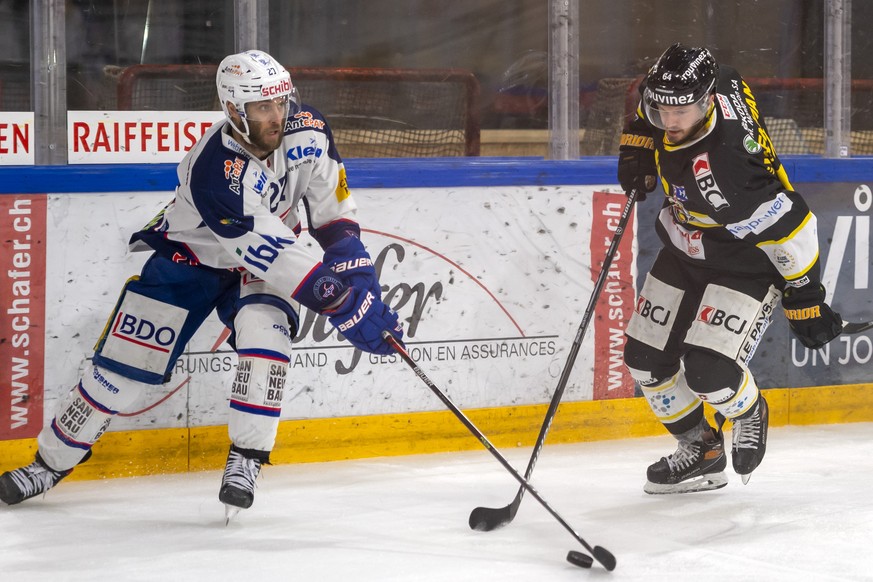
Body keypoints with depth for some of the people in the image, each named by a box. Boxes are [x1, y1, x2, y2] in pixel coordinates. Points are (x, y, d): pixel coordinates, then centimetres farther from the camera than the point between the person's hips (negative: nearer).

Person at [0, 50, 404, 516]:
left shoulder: (304, 130, -20)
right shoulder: (214, 172, -37)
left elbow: (331, 205, -4)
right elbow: (271, 258, -37)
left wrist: (355, 268, -15)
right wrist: (340, 304, -37)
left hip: (261, 265, 4)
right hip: (190, 253, -4)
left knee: (264, 333, -27)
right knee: (125, 362, -4)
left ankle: (245, 461, -16)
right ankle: (51, 461, 15)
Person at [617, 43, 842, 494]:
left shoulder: (722, 171, -40)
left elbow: (788, 224, -32)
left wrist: (806, 302, -23)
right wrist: (638, 143, 2)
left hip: (746, 264, -9)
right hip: (685, 251, 9)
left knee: (709, 371, -20)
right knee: (646, 359, 6)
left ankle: (748, 413, 17)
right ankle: (700, 450, 27)